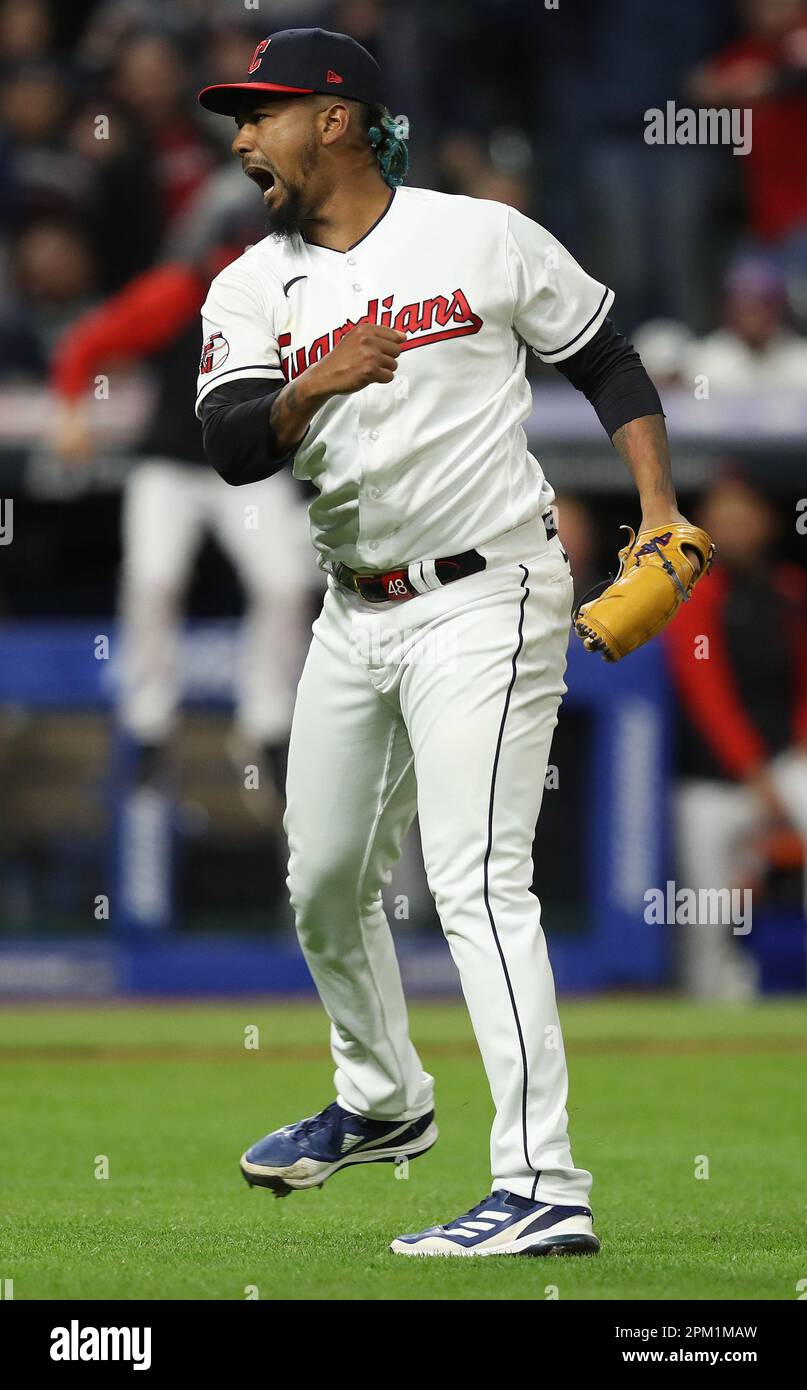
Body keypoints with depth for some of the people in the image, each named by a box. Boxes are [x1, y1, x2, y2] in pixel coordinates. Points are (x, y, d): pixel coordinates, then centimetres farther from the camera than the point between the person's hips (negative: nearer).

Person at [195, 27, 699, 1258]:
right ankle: (384, 1103, 42)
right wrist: (312, 387, -30)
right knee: (324, 881, 16)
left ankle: (543, 1190, -23)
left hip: (486, 601, -6)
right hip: (354, 616, 6)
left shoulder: (485, 239, -4)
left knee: (475, 880, -18)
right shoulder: (252, 291, 4)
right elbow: (232, 451, -11)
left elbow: (608, 363, 5)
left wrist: (660, 509, -5)